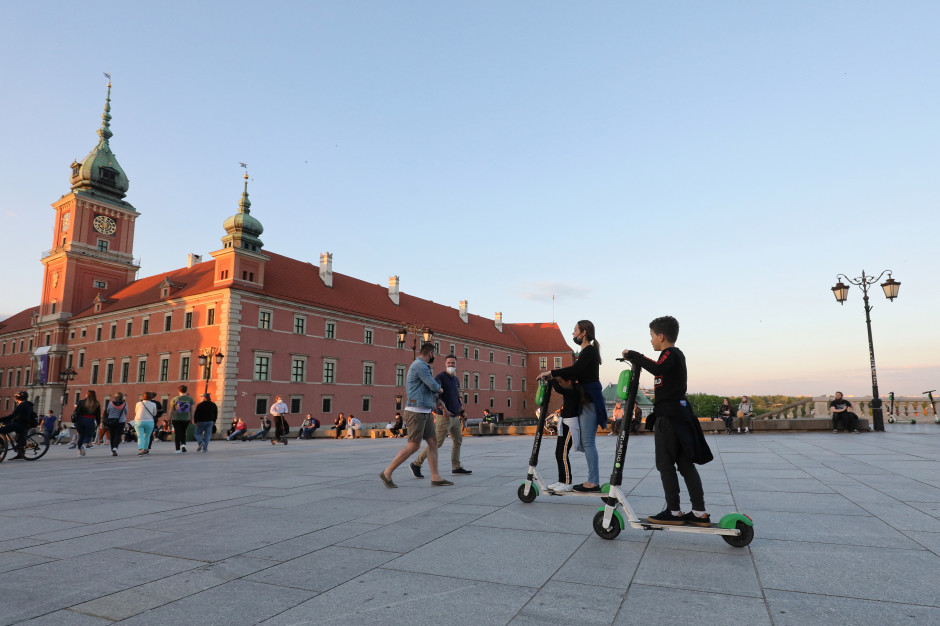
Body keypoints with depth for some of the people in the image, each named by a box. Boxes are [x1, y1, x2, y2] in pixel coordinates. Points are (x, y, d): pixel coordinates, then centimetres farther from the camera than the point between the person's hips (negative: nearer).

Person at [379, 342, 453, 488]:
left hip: (424, 412, 10)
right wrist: (440, 389, 7)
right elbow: (434, 386, -16)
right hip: (416, 412, -10)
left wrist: (435, 396, 11)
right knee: (413, 446, -7)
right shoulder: (420, 365, -15)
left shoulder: (421, 366, 19)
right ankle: (387, 473, 2)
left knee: (433, 441, 7)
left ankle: (436, 478, 8)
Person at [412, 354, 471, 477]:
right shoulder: (440, 377, -10)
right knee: (437, 443, -8)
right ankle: (416, 464, 1)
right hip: (444, 417, -8)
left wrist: (461, 409, 18)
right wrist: (444, 408, -31)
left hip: (455, 416, 8)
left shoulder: (455, 379, 15)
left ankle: (456, 467, 21)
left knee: (458, 441, 11)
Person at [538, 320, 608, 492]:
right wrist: (553, 376, 7)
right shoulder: (587, 351, 19)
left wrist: (550, 373, -23)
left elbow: (574, 370, -27)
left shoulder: (589, 351, -12)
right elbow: (576, 373, 16)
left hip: (590, 400, -10)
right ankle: (592, 480, 17)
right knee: (586, 441, 11)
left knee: (588, 442, -8)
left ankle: (593, 482, -3)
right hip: (587, 400, 10)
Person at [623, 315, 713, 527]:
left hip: (668, 417, -10)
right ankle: (700, 513, 12)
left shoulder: (669, 354, -12)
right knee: (685, 464, 10)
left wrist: (633, 356, -27)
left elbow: (658, 369, -34)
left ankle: (673, 512, 3)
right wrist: (638, 359, 23)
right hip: (680, 413, 10)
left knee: (666, 464, -2)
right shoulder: (677, 354, 19)